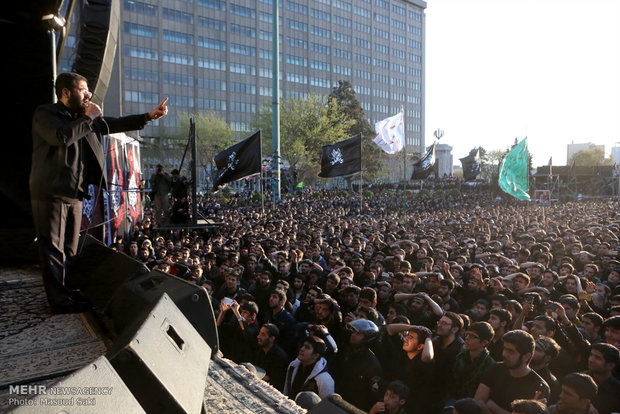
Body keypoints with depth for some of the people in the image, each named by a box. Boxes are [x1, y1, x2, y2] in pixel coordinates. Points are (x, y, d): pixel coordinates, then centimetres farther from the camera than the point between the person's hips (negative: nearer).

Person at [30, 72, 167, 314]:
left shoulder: (83, 117, 17)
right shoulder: (45, 114, -5)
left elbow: (115, 124, 16)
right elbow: (62, 137, -24)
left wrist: (149, 116, 8)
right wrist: (88, 118, -13)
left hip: (75, 194, 8)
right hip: (51, 193, -8)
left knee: (69, 250, 12)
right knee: (53, 248, -2)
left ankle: (68, 294, 20)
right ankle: (59, 300, 3)